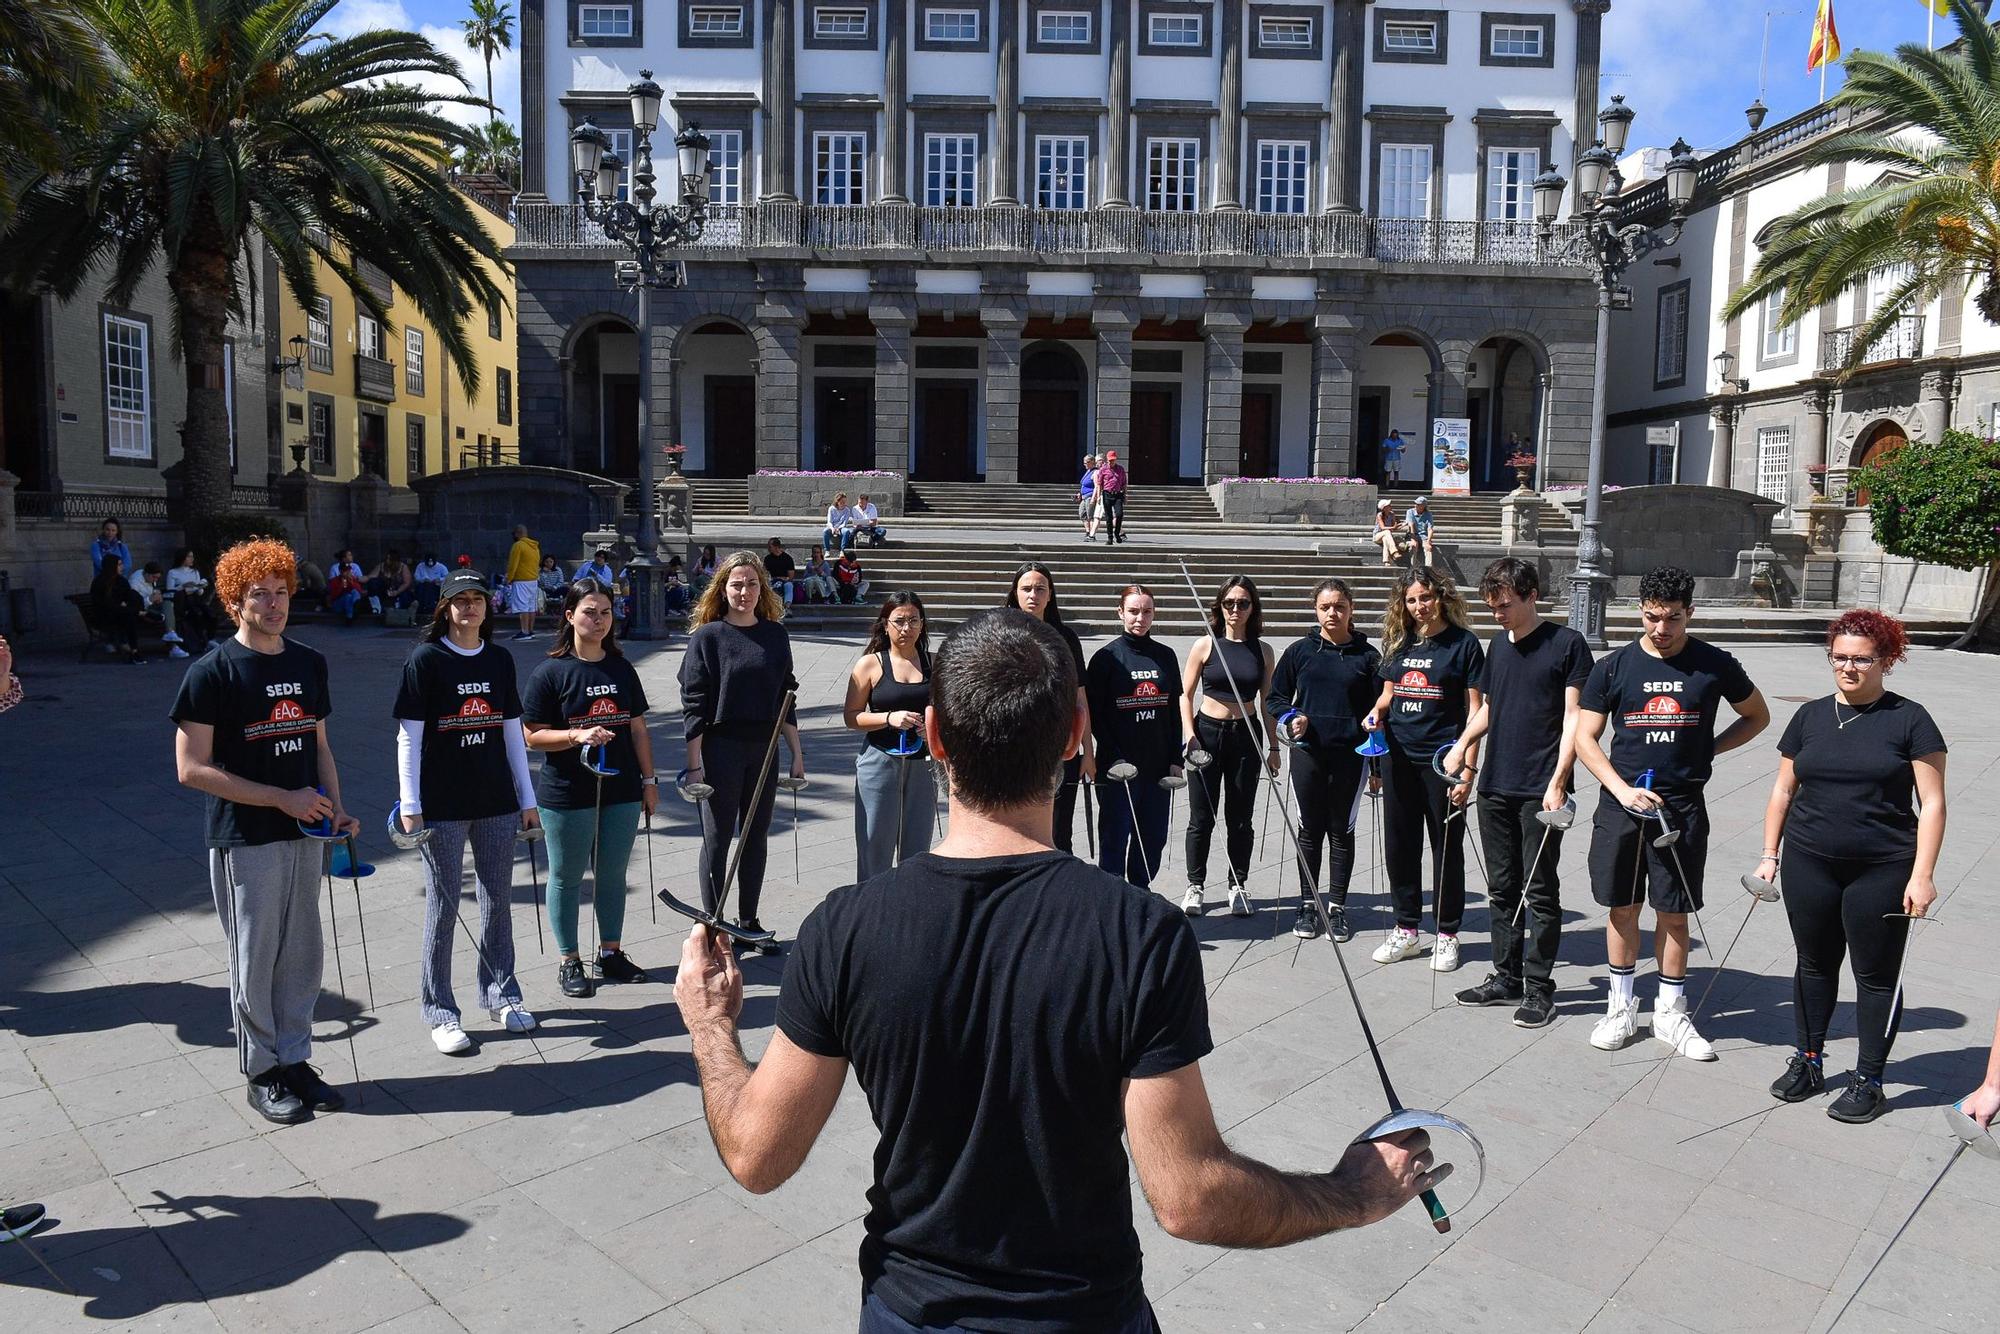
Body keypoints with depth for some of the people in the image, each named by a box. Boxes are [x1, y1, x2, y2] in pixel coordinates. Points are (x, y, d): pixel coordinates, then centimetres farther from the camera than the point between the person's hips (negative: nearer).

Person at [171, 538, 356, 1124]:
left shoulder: (310, 664, 7)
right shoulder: (212, 672, -10)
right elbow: (191, 768, -13)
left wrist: (336, 807, 2)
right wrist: (283, 798, -17)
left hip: (305, 835, 5)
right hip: (244, 840, -5)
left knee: (301, 955, 12)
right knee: (255, 960, 5)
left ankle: (295, 1061, 26)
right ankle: (261, 1072, 21)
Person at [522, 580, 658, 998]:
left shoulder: (622, 669, 7)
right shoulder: (550, 673, -7)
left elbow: (638, 729, 11)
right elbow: (533, 736, -8)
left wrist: (648, 781, 10)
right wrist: (578, 735, -23)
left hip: (621, 793, 4)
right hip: (567, 796, -4)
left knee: (612, 875, 13)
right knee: (567, 877, 8)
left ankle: (610, 953, 28)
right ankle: (570, 962, 21)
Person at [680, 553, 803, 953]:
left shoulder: (776, 634, 6)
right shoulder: (707, 636, -6)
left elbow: (785, 697, 10)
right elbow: (693, 703, -8)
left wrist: (797, 753, 8)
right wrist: (694, 762, -12)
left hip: (764, 749, 4)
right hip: (720, 748, -4)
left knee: (757, 838, 11)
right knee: (717, 840, 4)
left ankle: (749, 922, 23)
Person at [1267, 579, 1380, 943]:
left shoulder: (1367, 656, 2)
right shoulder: (1300, 652, 4)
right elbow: (1275, 697, 11)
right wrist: (1290, 718, -9)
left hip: (1351, 754, 0)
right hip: (1308, 752, 1)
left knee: (1342, 831, 7)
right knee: (1310, 829, 8)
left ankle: (1337, 907, 18)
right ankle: (1307, 905, 19)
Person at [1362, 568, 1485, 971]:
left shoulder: (1463, 643, -5)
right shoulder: (1400, 642, 9)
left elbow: (1475, 710, -6)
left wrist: (1468, 768, -12)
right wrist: (1377, 713, -4)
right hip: (1399, 758, 5)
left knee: (1446, 847, 6)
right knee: (1399, 846, 10)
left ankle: (1447, 935, 20)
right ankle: (1407, 930, 23)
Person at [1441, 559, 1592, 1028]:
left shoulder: (1567, 644, -5)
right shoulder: (1498, 645, 14)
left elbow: (1574, 717, -9)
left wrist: (1557, 783, -15)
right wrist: (1462, 744, 9)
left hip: (1540, 792, -6)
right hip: (1495, 787, 6)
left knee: (1540, 891, 1)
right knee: (1502, 888, 12)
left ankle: (1539, 986, 11)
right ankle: (1506, 978, 22)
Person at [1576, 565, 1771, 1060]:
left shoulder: (1715, 665, 1)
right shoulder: (1614, 666, 1)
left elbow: (1758, 716, 16)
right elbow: (1585, 738, 1)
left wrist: (1707, 750, 2)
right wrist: (1623, 789, -12)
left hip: (1681, 807, 0)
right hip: (1620, 805, 1)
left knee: (1673, 911, 6)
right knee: (1622, 908, 9)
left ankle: (1671, 1012, 21)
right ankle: (1621, 1007, 22)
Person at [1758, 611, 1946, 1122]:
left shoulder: (1909, 720, -4)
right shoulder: (1810, 716, 6)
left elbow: (1932, 803, -5)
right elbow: (1783, 790, 11)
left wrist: (1922, 874, -10)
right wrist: (1770, 854, 8)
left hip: (1881, 871, -3)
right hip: (1809, 866, 3)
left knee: (1877, 976, 6)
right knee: (1814, 965, 15)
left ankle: (1868, 1081, 20)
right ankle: (1808, 1061, 29)